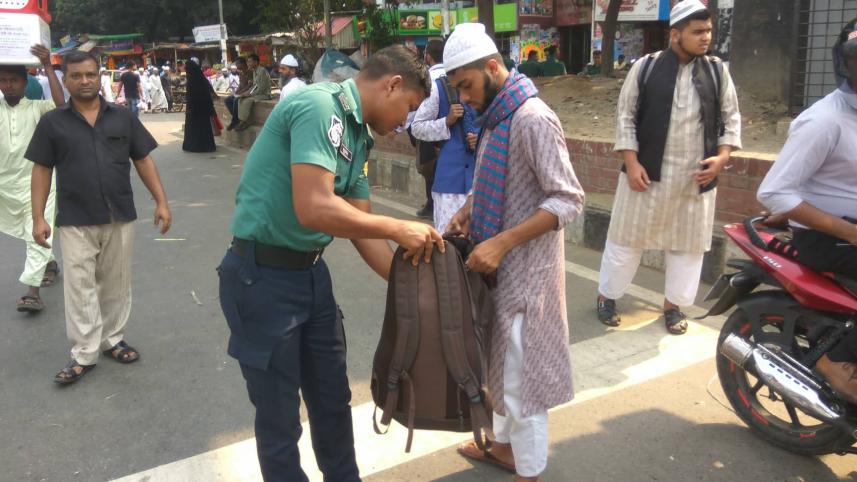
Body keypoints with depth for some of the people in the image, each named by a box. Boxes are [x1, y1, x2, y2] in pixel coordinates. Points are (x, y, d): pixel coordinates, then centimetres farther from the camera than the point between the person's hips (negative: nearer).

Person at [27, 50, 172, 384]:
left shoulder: (123, 117, 5)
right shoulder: (52, 122, 2)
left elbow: (143, 160, 7)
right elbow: (42, 170, 3)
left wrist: (161, 201, -1)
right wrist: (38, 218, -2)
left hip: (120, 217, 2)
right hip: (75, 222, -1)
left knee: (116, 285, 12)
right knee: (80, 288, 1)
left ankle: (112, 339, 27)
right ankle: (84, 354, 10)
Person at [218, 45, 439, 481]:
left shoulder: (356, 134, 9)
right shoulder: (319, 106, -20)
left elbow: (361, 228, 11)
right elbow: (314, 210, -30)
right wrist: (399, 229, -19)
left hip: (311, 273, 9)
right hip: (262, 276, -9)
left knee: (333, 397, 21)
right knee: (279, 412, 8)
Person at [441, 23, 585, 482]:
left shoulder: (533, 119, -20)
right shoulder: (497, 116, 9)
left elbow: (568, 199, -24)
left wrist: (500, 243, -28)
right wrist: (465, 213, 1)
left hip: (525, 266, -9)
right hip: (499, 262, 9)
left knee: (521, 369, 3)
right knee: (502, 360, 20)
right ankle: (505, 443, 38)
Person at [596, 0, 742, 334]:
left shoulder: (717, 71, 4)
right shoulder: (645, 67, -3)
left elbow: (731, 118, 9)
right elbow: (626, 116, -2)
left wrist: (722, 156, -6)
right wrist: (631, 163, -10)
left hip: (696, 178, 3)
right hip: (647, 172, -2)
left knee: (688, 245, 10)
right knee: (627, 238, 7)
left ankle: (673, 304, 27)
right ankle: (606, 296, 24)